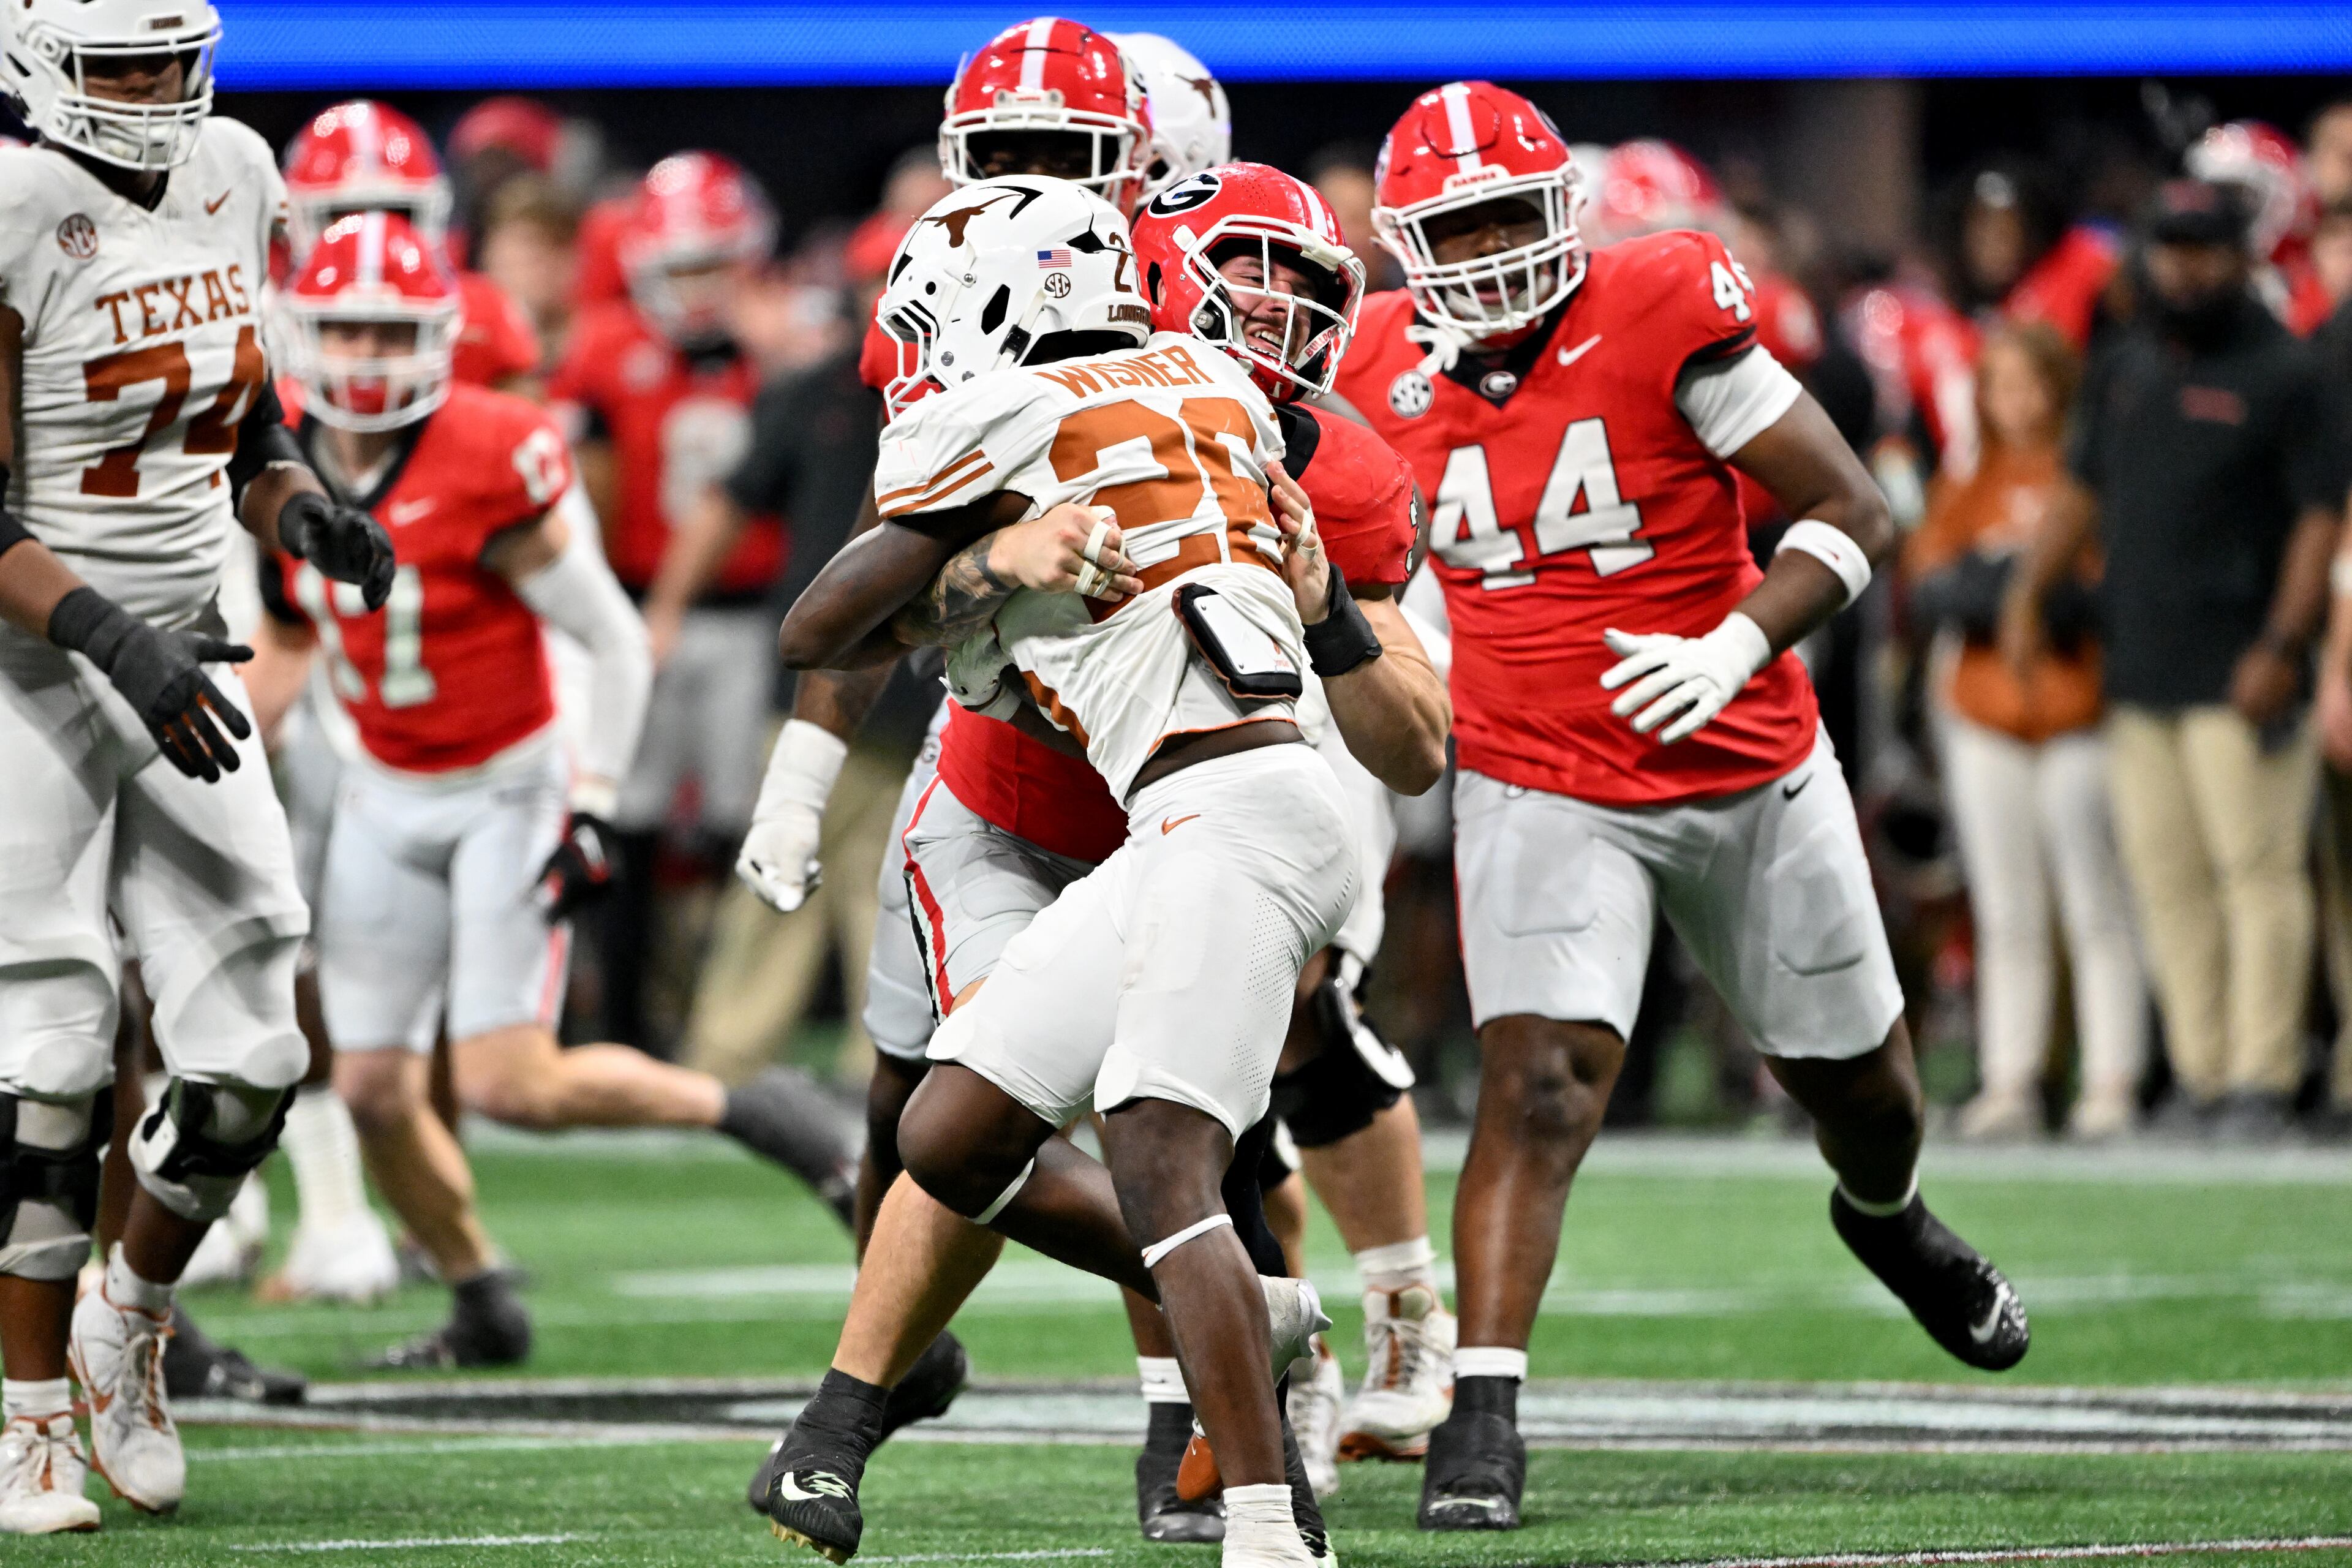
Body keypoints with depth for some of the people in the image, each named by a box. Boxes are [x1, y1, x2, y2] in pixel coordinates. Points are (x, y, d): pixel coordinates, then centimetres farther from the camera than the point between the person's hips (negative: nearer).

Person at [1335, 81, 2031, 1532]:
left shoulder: (1663, 318, -17)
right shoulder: (1394, 373, -6)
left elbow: (1855, 515, -15)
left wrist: (1737, 647, -26)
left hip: (1752, 771, 0)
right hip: (1544, 789, 0)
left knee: (1854, 1075, 19)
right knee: (1539, 1087, -19)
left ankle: (1894, 1223, 53)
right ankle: (1481, 1419, -21)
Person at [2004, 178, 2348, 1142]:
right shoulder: (2121, 370, 16)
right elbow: (2086, 492, 25)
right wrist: (2028, 592, 12)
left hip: (2238, 676, -7)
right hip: (2137, 668, 7)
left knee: (2256, 872, -8)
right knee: (2167, 880, 6)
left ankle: (2261, 1083, -8)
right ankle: (2199, 1077, 11)